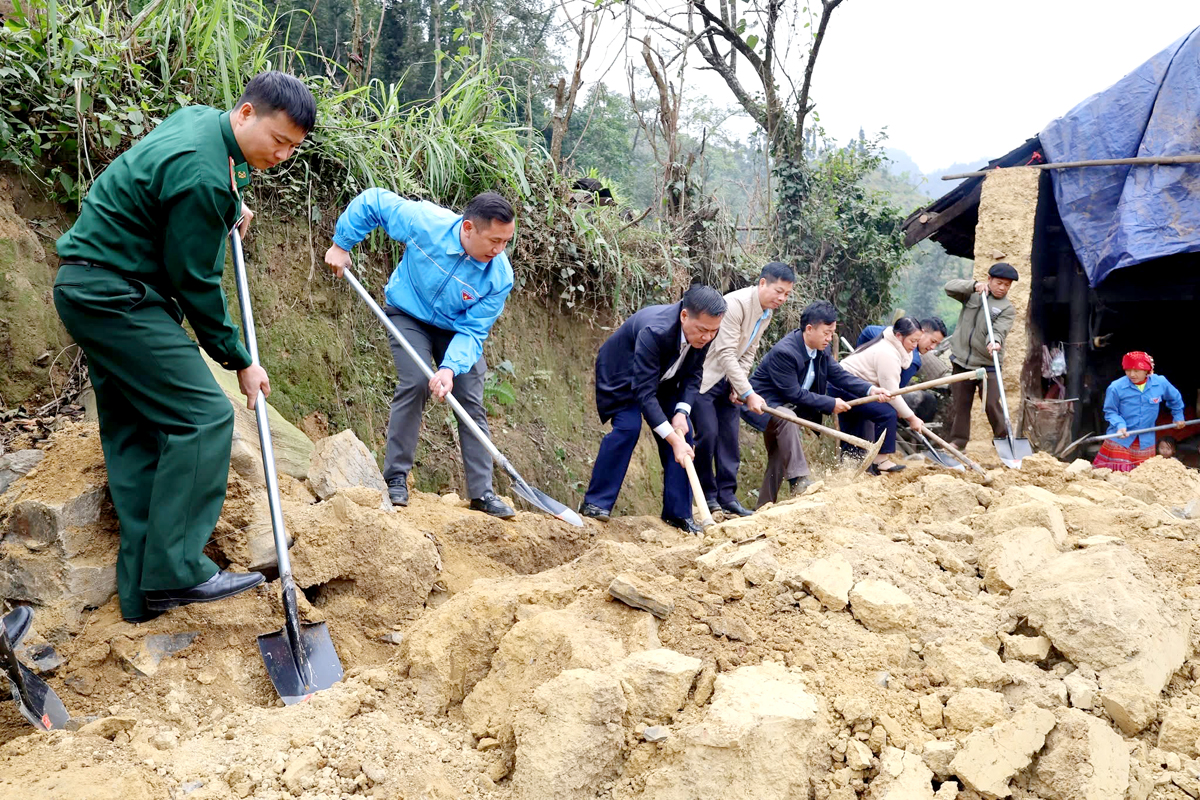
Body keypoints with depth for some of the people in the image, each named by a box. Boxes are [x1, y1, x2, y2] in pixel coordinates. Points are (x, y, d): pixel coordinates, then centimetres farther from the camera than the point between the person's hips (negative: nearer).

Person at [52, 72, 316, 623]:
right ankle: (175, 572, -11)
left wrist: (230, 210, 28)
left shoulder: (200, 118, 7)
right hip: (115, 294, -11)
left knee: (132, 432, 8)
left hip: (89, 288, 11)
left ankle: (143, 593, 11)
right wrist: (239, 361, -8)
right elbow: (196, 284, -17)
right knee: (202, 415, -13)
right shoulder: (203, 177, -24)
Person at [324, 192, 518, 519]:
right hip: (409, 315, -2)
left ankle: (482, 492, 5)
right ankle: (395, 479, -10)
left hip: (458, 329, 2)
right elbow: (371, 201, -17)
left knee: (472, 402, -4)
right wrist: (341, 245, -13)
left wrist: (451, 368, -40)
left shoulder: (500, 276, -27)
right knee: (414, 384, -22)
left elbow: (472, 331, -24)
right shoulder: (425, 222, -31)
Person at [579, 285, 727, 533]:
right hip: (622, 373, -6)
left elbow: (693, 374, -8)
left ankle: (678, 512, 3)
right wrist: (673, 439, -42)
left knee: (682, 430, -5)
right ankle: (595, 503, -11)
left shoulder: (705, 330, -23)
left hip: (663, 378, 6)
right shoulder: (654, 331, -42)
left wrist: (682, 411, -25)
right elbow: (644, 392, -40)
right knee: (628, 426, -23)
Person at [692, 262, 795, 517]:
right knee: (708, 433, -12)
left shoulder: (768, 312, 4)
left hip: (727, 380, 8)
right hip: (702, 375, -8)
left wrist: (737, 386, -3)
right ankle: (707, 494, 3)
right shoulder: (736, 304, -24)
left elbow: (748, 352, 10)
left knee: (730, 438, 5)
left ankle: (727, 496, 10)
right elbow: (726, 353, -27)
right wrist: (748, 394, -28)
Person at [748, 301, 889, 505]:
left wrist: (870, 389, -14)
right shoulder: (783, 352, -29)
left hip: (785, 405, 10)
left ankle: (765, 504, 21)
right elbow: (794, 394, -28)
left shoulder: (822, 349, -2)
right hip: (764, 404, -10)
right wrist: (831, 404, -24)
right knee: (786, 419, -37)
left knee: (778, 456, 11)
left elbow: (838, 375, 0)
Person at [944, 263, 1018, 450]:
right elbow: (950, 287, -7)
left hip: (987, 365, -2)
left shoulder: (1007, 308, -2)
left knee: (992, 404, -5)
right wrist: (974, 285, -22)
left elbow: (999, 329, -18)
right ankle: (958, 439, 20)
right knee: (960, 403, 9)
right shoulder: (972, 294, 6)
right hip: (961, 360, 2)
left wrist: (995, 342, -40)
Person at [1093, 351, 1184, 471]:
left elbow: (1175, 399, 15)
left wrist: (1178, 417, 23)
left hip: (1146, 441, 3)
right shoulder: (1116, 387, -15)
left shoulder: (1161, 383, -6)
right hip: (1119, 440, -3)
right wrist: (1119, 425, -21)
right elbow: (1110, 411, -5)